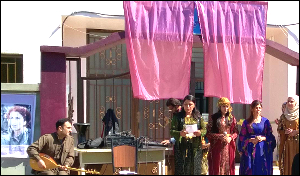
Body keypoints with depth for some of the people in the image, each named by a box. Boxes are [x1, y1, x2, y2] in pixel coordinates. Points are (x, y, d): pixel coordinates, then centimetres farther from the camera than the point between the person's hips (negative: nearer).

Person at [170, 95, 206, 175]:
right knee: (182, 170, -6)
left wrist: (200, 132, -12)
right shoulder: (178, 117, 3)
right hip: (182, 147, -2)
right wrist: (180, 133, -22)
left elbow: (204, 130, 11)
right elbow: (172, 131, -1)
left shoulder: (198, 117, 11)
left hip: (195, 148, 2)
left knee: (195, 170, 1)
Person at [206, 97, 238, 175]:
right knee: (216, 167, -3)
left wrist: (231, 138, -9)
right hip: (217, 147, -2)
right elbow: (208, 133, -3)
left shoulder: (232, 118, 9)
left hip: (229, 147, 2)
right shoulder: (213, 118, 0)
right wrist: (219, 136, -16)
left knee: (228, 166, 2)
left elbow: (236, 132, 9)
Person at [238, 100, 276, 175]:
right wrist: (251, 140, -12)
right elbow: (242, 137, 3)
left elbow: (270, 136, 6)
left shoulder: (265, 121, 6)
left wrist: (263, 138, -12)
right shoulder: (247, 122, 5)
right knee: (250, 170, -2)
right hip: (250, 150, 0)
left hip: (263, 150, 0)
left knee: (262, 170, -1)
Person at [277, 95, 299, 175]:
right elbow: (279, 130, 13)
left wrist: (295, 132, -13)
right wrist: (285, 132, -6)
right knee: (288, 164, 2)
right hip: (287, 144, 3)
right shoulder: (283, 116, 11)